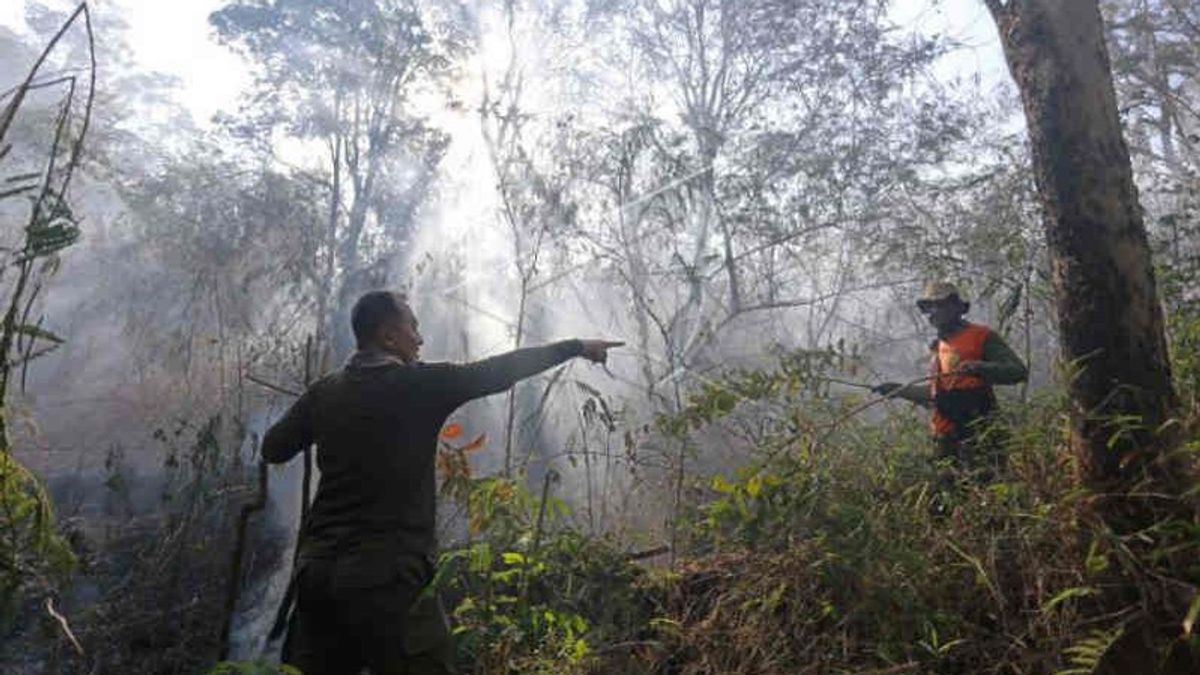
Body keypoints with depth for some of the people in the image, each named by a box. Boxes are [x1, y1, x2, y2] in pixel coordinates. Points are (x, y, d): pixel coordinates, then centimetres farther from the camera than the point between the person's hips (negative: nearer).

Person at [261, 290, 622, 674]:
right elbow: (501, 371, -2)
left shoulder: (325, 392, 7)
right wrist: (577, 346, 7)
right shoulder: (418, 384, -8)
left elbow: (272, 449, 16)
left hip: (317, 569, 7)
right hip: (388, 576, -6)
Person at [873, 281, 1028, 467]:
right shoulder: (938, 348, 20)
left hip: (976, 432, -7)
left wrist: (980, 368, -27)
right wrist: (900, 390, 24)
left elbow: (1019, 371, -12)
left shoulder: (982, 337, -3)